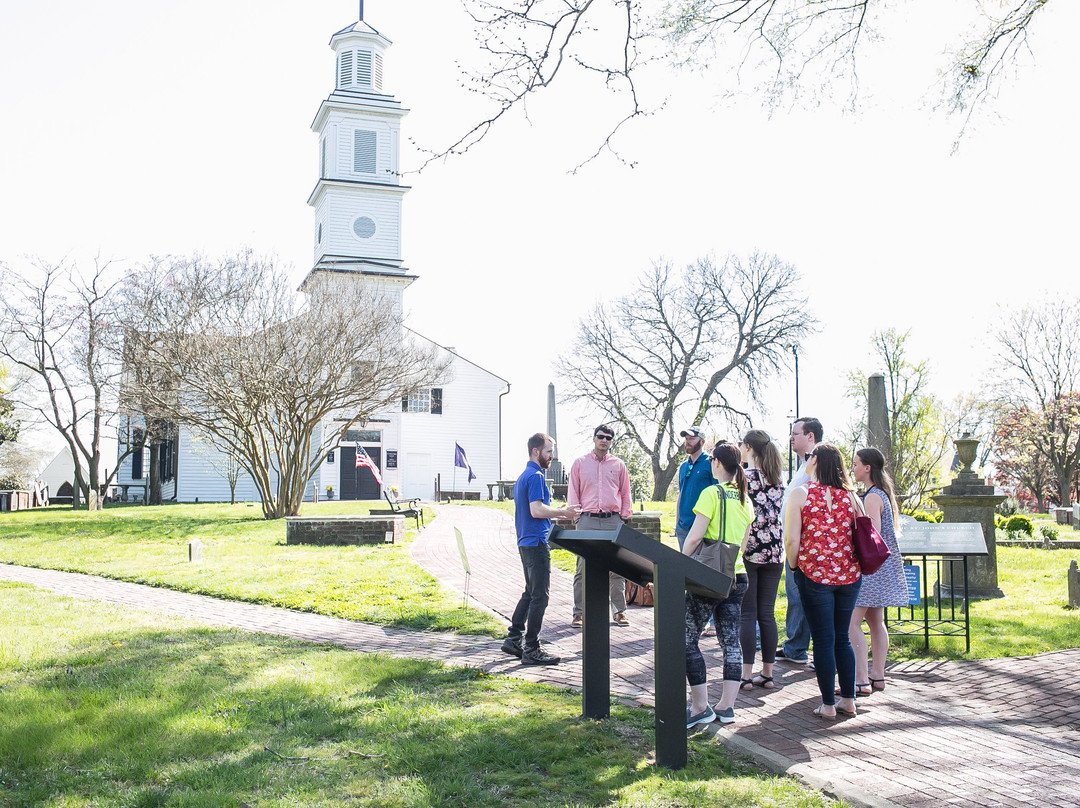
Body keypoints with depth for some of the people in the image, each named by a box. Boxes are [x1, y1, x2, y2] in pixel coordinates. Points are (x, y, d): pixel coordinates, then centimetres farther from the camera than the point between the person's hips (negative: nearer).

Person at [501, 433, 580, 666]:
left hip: (527, 542, 10)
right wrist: (562, 512, -14)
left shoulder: (524, 476, 18)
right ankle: (531, 650, -2)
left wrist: (557, 513, 19)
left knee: (531, 593, 18)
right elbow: (537, 510, -23)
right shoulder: (535, 476, -14)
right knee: (539, 596, -5)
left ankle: (513, 640, 22)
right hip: (536, 542, -10)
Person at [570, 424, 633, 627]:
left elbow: (625, 494, 15)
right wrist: (577, 516, -1)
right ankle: (578, 613, 4)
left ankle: (619, 612, 9)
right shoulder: (580, 463, 9)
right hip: (587, 520, -1)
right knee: (583, 568, -1)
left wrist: (623, 517, 6)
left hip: (613, 520, 1)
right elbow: (573, 493, 9)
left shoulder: (618, 465, 12)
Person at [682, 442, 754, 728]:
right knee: (730, 640, 10)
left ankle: (700, 707, 0)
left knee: (687, 638, 1)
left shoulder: (712, 493, -12)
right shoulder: (745, 499, 10)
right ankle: (726, 706, 12)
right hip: (737, 576, 8)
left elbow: (694, 536, -17)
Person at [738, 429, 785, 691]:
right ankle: (767, 673, 13)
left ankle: (746, 674, 1)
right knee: (767, 614, 10)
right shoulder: (778, 478, 8)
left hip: (748, 551, -5)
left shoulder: (742, 476, -9)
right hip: (773, 552, 5)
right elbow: (778, 512, 14)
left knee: (746, 614, 0)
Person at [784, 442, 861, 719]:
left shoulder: (800, 493, -7)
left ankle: (828, 704, 8)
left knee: (823, 640, 3)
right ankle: (848, 700, 21)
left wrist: (794, 567, 4)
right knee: (842, 638, 15)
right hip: (849, 574, 4)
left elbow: (791, 540, -11)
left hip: (814, 574, -4)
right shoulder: (849, 495, 5)